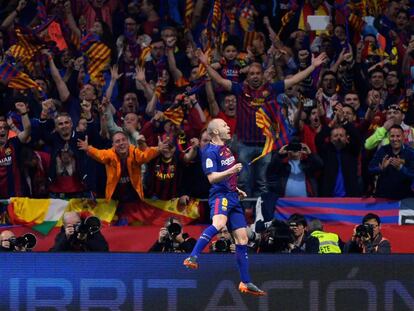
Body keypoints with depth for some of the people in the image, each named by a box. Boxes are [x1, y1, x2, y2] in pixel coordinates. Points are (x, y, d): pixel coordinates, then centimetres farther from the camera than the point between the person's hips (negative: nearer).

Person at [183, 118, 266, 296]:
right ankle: (192, 258, -47)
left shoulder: (226, 149, 20)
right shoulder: (210, 152, -9)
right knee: (219, 223, -39)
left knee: (242, 238, 8)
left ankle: (245, 283, 15)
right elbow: (212, 178, -19)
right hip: (220, 195, -9)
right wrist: (230, 171, -30)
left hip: (232, 197, 9)